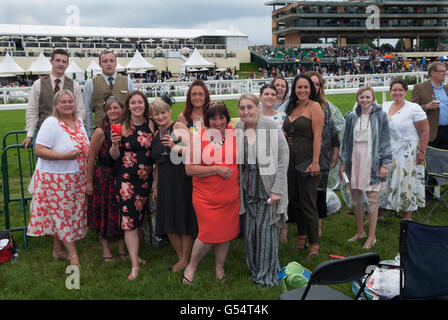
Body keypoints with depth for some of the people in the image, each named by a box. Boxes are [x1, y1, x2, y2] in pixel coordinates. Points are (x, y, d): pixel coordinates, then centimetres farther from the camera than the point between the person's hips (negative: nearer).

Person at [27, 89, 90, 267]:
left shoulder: (78, 122, 9)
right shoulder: (51, 123, -14)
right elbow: (39, 151, -20)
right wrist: (65, 156, -26)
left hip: (75, 178, 7)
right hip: (55, 177, -7)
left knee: (60, 214, 15)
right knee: (61, 214, 0)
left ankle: (58, 250, 27)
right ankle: (73, 253, 6)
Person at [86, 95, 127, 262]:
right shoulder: (101, 131, -13)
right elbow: (91, 158, -11)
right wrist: (89, 182, -9)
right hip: (104, 177, -3)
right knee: (104, 214, 8)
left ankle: (122, 247, 29)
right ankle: (106, 248, 26)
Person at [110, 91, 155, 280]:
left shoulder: (150, 125, 4)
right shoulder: (122, 127, -5)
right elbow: (115, 156, -4)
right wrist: (115, 144, -21)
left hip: (146, 178, 4)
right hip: (126, 178, -4)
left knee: (139, 218, 15)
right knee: (129, 220, -6)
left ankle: (134, 254, 32)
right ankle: (134, 265, -2)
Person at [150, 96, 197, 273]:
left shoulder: (179, 127, -4)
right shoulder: (156, 135, 16)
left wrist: (175, 147, -31)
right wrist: (155, 187, 19)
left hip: (182, 178, -6)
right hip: (165, 182, 7)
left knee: (184, 219, -1)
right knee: (169, 221, 7)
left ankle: (185, 260, 11)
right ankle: (181, 258, 22)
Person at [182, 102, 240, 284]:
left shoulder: (234, 134, 3)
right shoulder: (197, 137, -7)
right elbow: (190, 169, -11)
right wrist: (216, 169, -17)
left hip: (231, 196, 4)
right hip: (206, 197, -4)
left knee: (227, 232, 11)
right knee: (209, 235, -4)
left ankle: (219, 267, 34)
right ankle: (191, 266, 22)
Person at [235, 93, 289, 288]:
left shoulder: (271, 127, -10)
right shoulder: (237, 130, 3)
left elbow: (283, 158, -11)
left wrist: (277, 190, -15)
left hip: (268, 187, -4)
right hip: (248, 189, 4)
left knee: (266, 229, -2)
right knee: (250, 230, 9)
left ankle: (267, 275, 13)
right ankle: (255, 270, 28)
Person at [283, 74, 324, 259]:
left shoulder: (314, 106, -8)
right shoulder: (292, 108, 14)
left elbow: (317, 136, -15)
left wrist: (315, 162, -21)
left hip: (307, 158, -7)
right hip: (291, 159, 7)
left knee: (308, 202, -4)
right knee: (296, 199, 14)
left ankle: (314, 244, 6)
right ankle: (301, 236, 28)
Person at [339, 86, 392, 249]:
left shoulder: (380, 115, 0)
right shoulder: (351, 117, 8)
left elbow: (385, 140, -1)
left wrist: (384, 163, -6)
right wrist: (343, 162, 10)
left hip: (372, 160, -4)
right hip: (354, 159, 4)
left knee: (372, 198, -1)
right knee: (355, 197, 9)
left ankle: (371, 236, 10)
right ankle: (360, 231, 26)